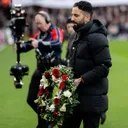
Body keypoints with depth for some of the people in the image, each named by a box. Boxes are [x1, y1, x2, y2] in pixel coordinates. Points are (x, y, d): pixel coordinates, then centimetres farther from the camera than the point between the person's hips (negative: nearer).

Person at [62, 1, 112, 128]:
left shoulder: (97, 38, -16)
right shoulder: (80, 36, 15)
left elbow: (104, 66, -22)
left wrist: (82, 79, -24)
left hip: (92, 99, -9)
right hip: (76, 95, 9)